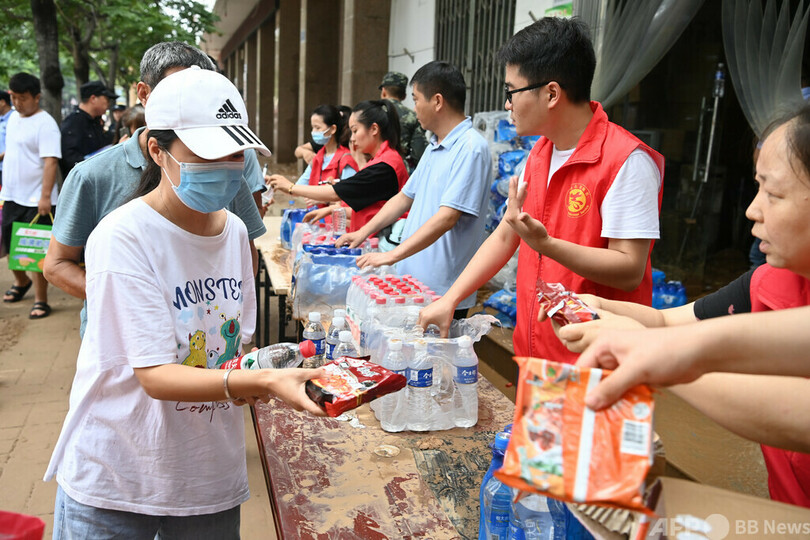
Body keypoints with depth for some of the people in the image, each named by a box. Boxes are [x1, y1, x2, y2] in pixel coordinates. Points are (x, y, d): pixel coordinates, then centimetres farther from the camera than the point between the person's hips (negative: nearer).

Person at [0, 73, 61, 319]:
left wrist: (45, 196, -28)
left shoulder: (45, 123, -14)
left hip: (36, 199, -8)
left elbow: (51, 162, -21)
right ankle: (21, 282, 44)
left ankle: (41, 300, 8)